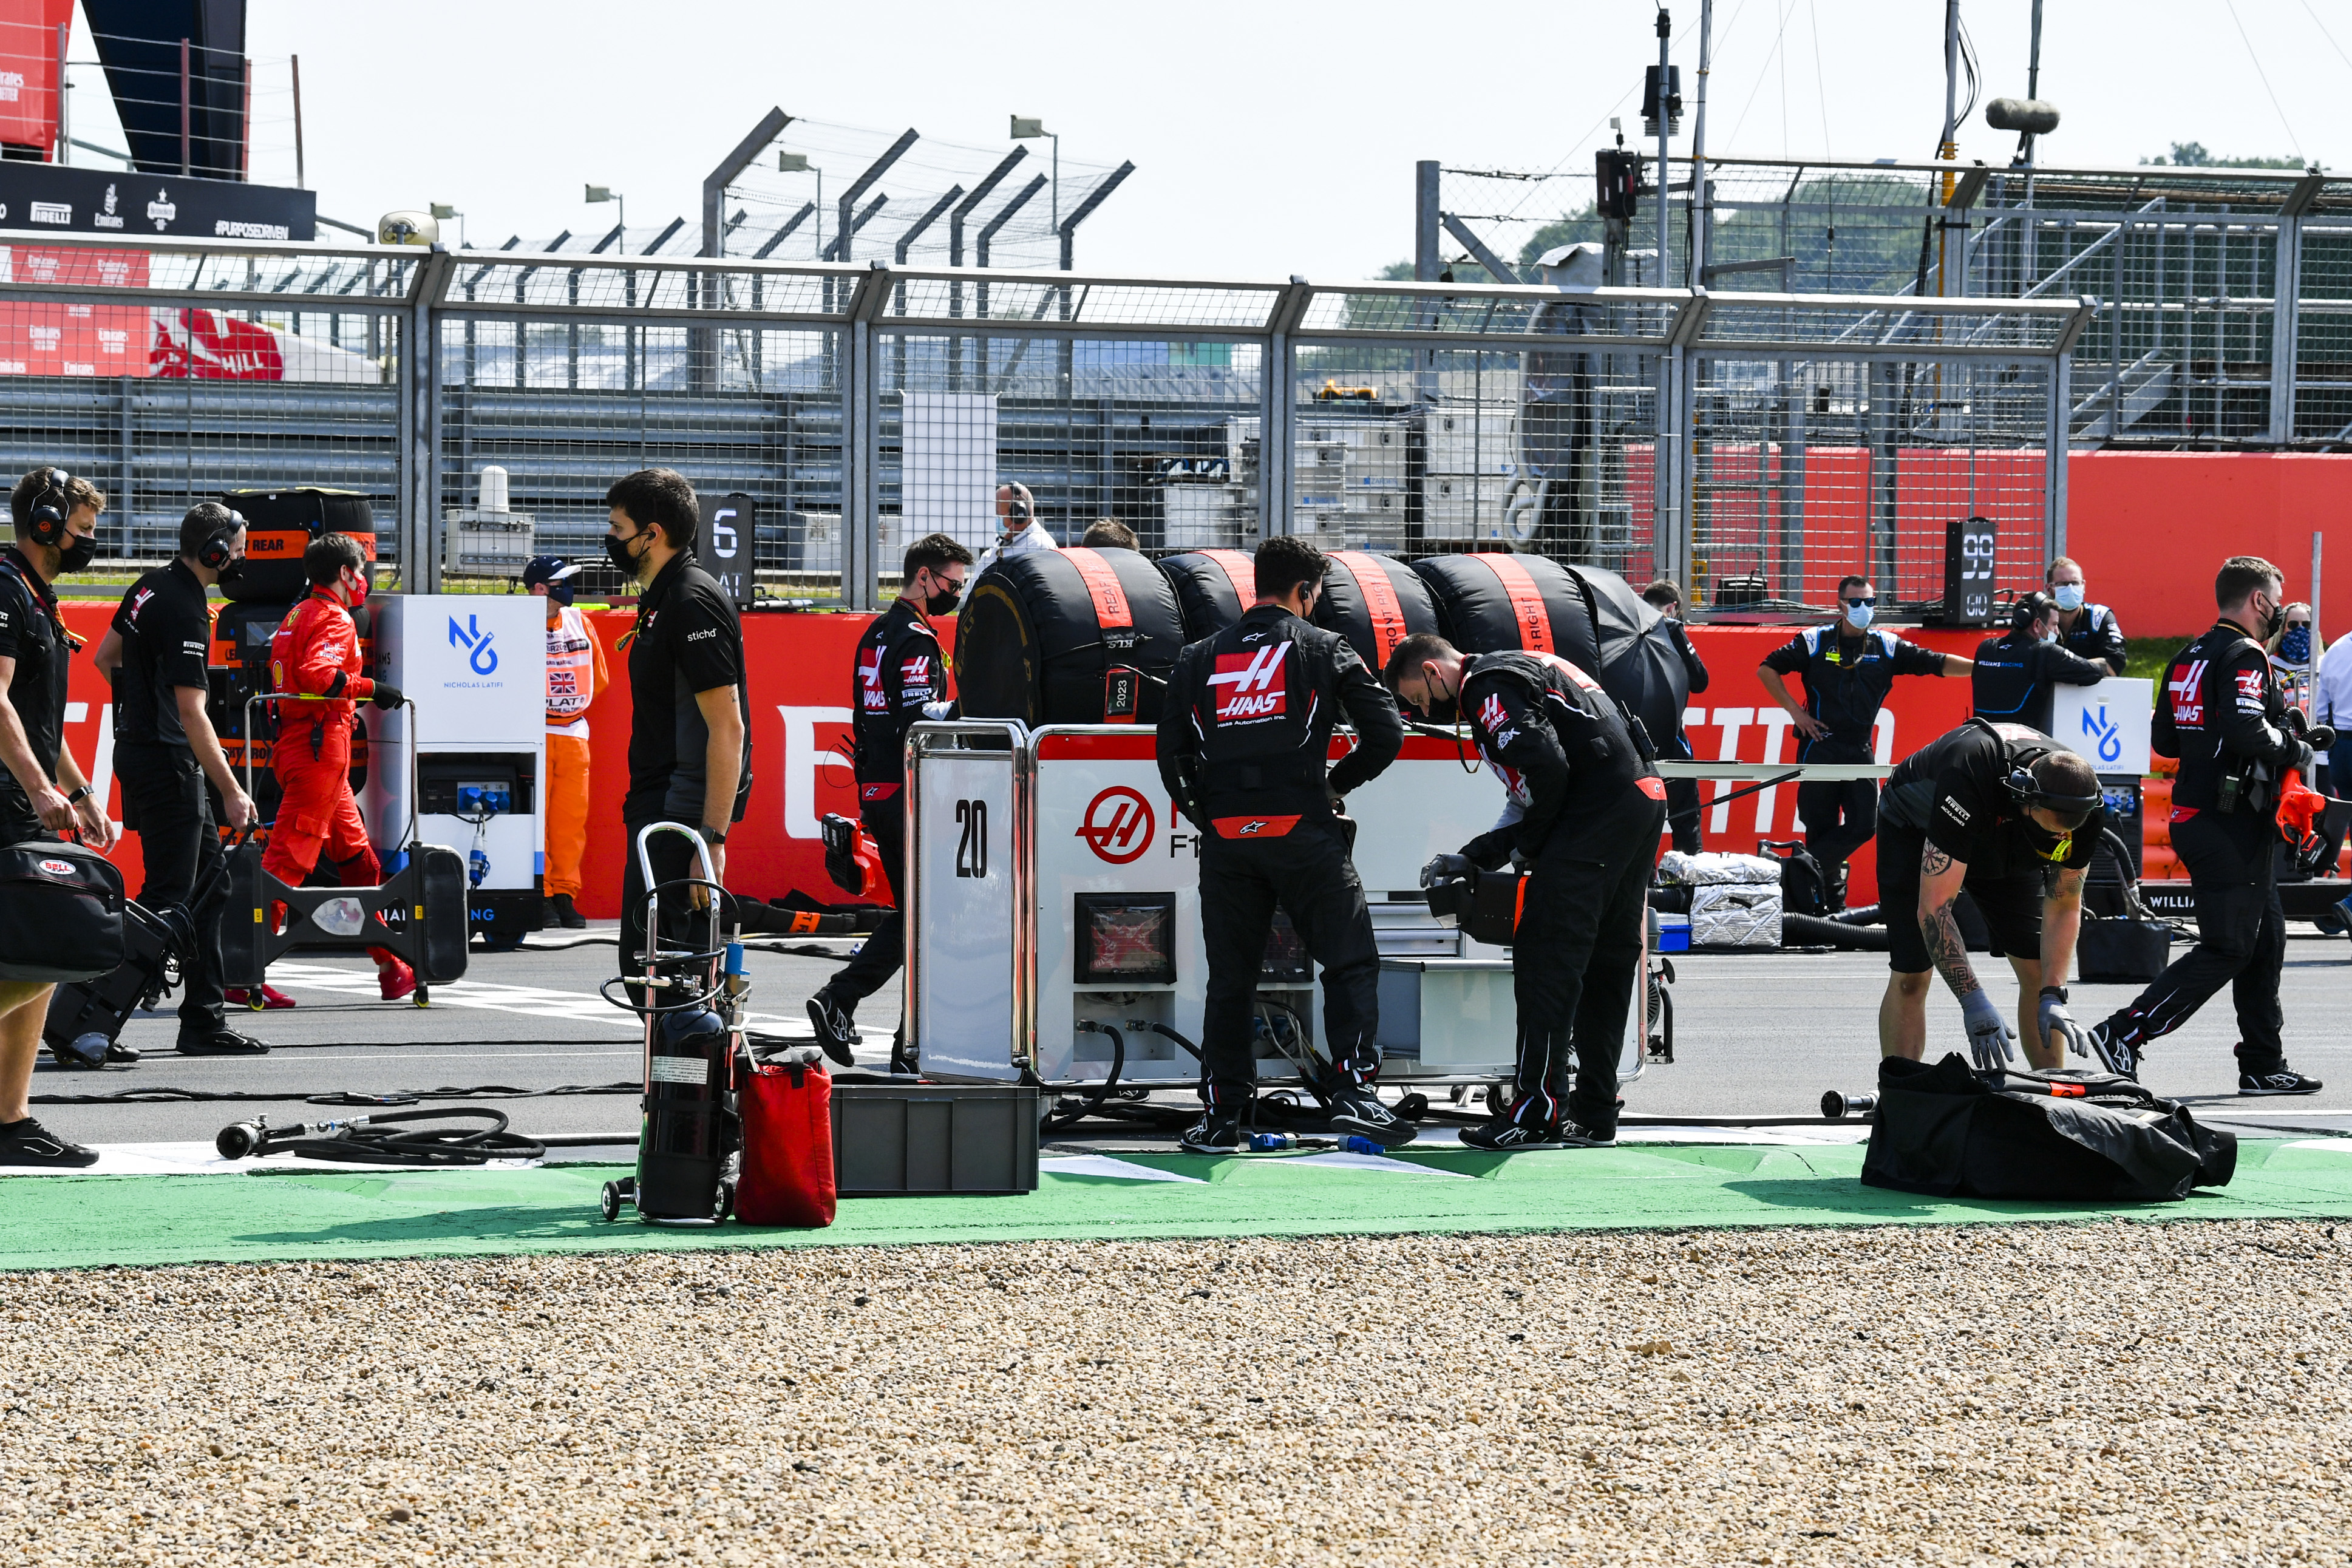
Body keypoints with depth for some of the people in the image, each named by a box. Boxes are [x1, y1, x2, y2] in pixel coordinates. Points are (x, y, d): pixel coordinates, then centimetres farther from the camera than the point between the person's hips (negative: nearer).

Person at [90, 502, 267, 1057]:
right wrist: (231, 792, -21)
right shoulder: (186, 612, -20)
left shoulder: (152, 584, 9)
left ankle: (205, 1022, 15)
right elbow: (191, 711, -23)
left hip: (138, 747, 10)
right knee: (168, 897, -8)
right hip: (165, 762, -10)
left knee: (211, 878, 13)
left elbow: (105, 658, 20)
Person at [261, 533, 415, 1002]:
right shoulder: (335, 619, -10)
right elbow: (317, 673, -27)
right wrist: (371, 689, -18)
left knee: (357, 857, 15)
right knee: (287, 860, -11)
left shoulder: (298, 616, 20)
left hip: (295, 746, 11)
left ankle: (392, 971, 20)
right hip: (321, 747, -11)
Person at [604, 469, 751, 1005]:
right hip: (659, 810, 11)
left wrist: (712, 840, -25)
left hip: (682, 815, -11)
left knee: (650, 964, -13)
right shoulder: (662, 600, 18)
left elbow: (727, 728, -21)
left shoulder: (693, 603, -15)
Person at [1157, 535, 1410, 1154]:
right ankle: (1353, 1089, -8)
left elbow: (1170, 754, 11)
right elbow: (1386, 733, -1)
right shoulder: (1325, 649, 3)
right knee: (1351, 963, 4)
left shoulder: (1198, 659, 12)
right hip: (1303, 831, -3)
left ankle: (1220, 1117, 8)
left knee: (1229, 980, 10)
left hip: (1226, 840, 3)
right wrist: (1338, 782, 14)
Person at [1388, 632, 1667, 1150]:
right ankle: (1593, 1116, 17)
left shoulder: (1488, 685, -5)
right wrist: (1473, 856, 17)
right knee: (1607, 961, 13)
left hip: (1601, 810, -10)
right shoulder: (1520, 671, 27)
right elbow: (1528, 800, 25)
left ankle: (1537, 1112, -10)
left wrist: (1527, 847, -4)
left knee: (1548, 955, -8)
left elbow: (1545, 768, -18)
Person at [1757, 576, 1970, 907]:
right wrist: (1795, 712, -2)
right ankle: (1832, 904, 11)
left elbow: (1938, 664, 0)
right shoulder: (1815, 642, -1)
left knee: (1864, 826, -9)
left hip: (1861, 752, 3)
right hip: (1820, 749, -3)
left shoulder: (1886, 647, 6)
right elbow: (1766, 669, 3)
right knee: (1821, 827, 1)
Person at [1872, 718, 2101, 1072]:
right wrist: (1974, 999, -46)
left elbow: (2064, 906, -15)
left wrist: (2053, 995, -27)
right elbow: (1934, 906, -43)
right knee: (1911, 975, -15)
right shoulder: (1967, 779, -45)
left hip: (2006, 846, 4)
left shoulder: (2081, 801, -29)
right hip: (1915, 828, -4)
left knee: (2039, 970, -6)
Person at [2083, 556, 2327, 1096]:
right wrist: (2294, 749, -11)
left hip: (2194, 819, 10)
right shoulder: (2245, 657, -13)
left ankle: (2263, 1065, 18)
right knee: (2227, 950, -7)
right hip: (2232, 826, -10)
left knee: (2265, 940, 15)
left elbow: (2163, 738, 17)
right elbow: (2246, 728, -27)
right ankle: (2124, 1035, -11)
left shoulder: (2188, 659, 15)